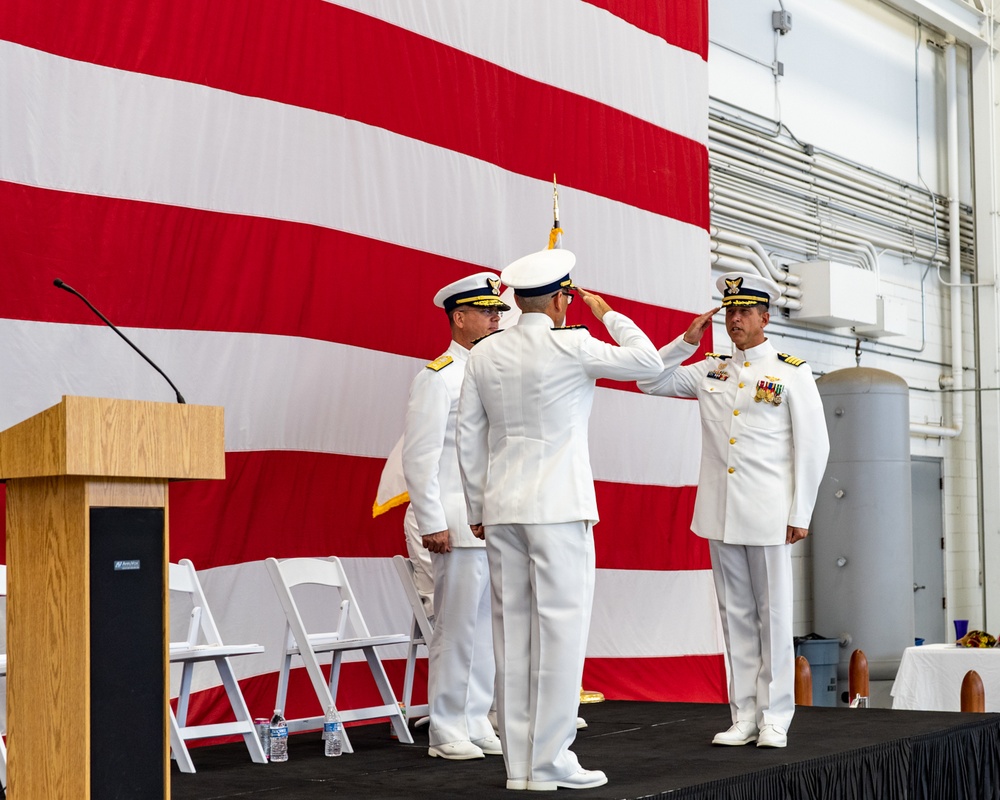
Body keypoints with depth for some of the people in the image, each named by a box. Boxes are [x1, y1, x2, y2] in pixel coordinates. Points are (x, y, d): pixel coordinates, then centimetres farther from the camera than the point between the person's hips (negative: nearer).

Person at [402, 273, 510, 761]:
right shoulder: (437, 378, -5)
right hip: (460, 527, -7)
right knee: (457, 628, -3)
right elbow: (419, 458, -10)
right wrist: (432, 523, -15)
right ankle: (447, 733, 5)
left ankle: (476, 723, 18)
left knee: (489, 628, 9)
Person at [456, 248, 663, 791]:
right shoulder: (570, 347, -9)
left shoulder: (485, 353, 7)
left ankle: (519, 762, 11)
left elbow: (469, 436, 9)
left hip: (501, 509, 6)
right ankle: (550, 762, -2)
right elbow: (648, 363, 0)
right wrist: (606, 313, 10)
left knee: (513, 630, 7)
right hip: (558, 507, -6)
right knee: (561, 629, -2)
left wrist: (477, 507, 17)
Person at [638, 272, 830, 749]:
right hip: (720, 513, 4)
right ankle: (743, 718, 12)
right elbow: (651, 382, 15)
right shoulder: (710, 370, 11)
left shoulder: (791, 372, 0)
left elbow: (813, 446, -1)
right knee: (735, 616, 7)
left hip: (768, 513, -4)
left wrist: (800, 514, -6)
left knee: (773, 616, 1)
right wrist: (688, 340, 3)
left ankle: (774, 719, 7)